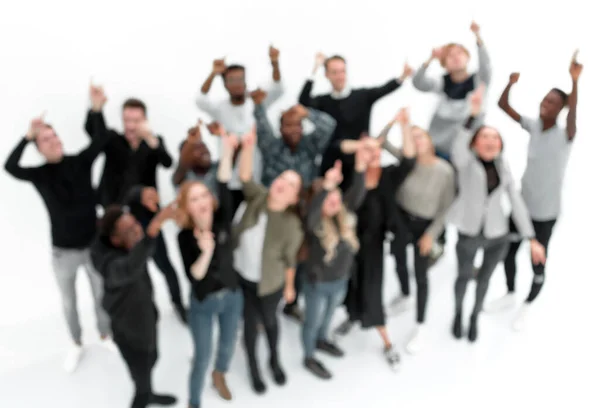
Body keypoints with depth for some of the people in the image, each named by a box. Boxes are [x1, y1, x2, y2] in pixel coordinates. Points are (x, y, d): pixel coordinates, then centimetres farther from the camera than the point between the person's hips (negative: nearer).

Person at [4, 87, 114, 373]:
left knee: (100, 294, 18)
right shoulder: (39, 175, -11)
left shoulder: (80, 162, -7)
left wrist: (96, 109, -35)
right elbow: (10, 167, -29)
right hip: (63, 252, 0)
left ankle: (105, 335, 43)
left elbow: (100, 142, -23)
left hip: (93, 245, 0)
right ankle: (76, 345, 42)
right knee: (68, 301, 18)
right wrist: (28, 136, -32)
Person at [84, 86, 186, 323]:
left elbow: (167, 163, -21)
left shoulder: (155, 142, -1)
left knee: (163, 263, 2)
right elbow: (90, 129, -21)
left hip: (145, 216, -1)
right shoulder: (112, 140, -2)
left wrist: (151, 139, -39)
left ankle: (178, 303, 24)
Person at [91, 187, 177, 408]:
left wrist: (142, 193, -34)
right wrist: (154, 227, -75)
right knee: (142, 379, 16)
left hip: (146, 317, 8)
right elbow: (131, 268, -66)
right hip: (130, 332, -8)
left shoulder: (128, 239, -21)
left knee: (151, 359, 33)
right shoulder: (111, 264, -41)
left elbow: (130, 198, -10)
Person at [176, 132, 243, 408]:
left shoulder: (222, 221, -16)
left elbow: (224, 188, -31)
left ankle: (220, 376, 57)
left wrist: (227, 151, -44)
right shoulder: (185, 237, -19)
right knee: (202, 356, 7)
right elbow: (193, 276, -22)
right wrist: (206, 252, -40)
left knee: (228, 345, 24)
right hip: (203, 303, -3)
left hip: (232, 296, 3)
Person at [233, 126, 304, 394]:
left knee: (269, 321, 21)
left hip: (269, 282, -1)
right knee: (250, 323, 16)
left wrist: (289, 287, 0)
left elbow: (289, 259, -9)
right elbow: (244, 177, -29)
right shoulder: (258, 197, -14)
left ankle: (275, 360, 50)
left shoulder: (292, 225, -20)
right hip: (240, 275, 2)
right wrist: (248, 147, -41)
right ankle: (253, 368, 39)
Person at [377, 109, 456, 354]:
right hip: (400, 219, 3)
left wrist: (431, 234, -15)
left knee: (420, 276, 5)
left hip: (425, 225, -3)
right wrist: (395, 122, -37)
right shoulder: (406, 158, -15)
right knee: (399, 264, 23)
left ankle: (420, 328, 21)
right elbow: (381, 142, -24)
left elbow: (447, 207, -13)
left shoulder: (445, 171, -20)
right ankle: (405, 295, 55)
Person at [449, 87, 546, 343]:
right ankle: (458, 313, 47)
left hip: (497, 236, 3)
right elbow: (458, 147, -35)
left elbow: (516, 203, 1)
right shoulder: (466, 162, -11)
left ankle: (475, 317, 47)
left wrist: (532, 239, -4)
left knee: (484, 278, 20)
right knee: (464, 277, 17)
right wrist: (473, 114, -48)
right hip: (469, 234, -3)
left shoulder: (503, 168, 1)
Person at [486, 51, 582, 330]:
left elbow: (573, 111, -38)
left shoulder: (564, 136, -17)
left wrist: (574, 82, -53)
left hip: (545, 212, -5)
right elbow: (503, 105, -5)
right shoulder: (533, 126, -2)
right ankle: (510, 295, 40)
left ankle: (527, 306, 30)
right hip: (522, 204, 5)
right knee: (507, 251, 17)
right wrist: (512, 83, -22)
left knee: (537, 264, 6)